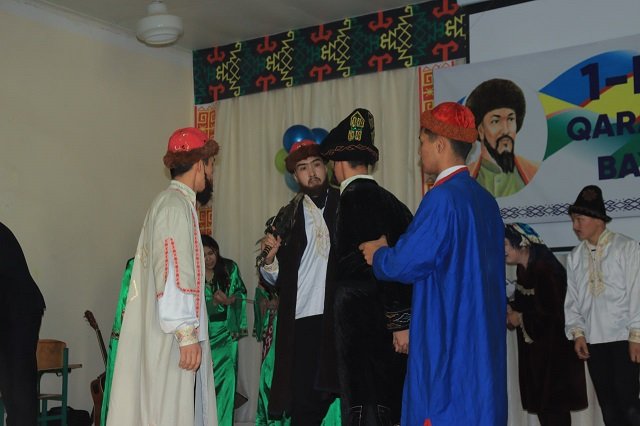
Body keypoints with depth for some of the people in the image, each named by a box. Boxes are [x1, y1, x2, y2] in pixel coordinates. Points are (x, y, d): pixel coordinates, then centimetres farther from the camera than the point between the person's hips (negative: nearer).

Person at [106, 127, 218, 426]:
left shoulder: (167, 201, 17)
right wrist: (187, 334, -20)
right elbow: (174, 275, -19)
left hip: (162, 331, 9)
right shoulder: (177, 205, -12)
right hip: (173, 335, -9)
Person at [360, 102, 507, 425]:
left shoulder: (443, 198, -17)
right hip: (481, 340, 8)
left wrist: (379, 254, 5)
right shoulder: (485, 200, 9)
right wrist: (391, 250, 18)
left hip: (448, 341, -8)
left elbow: (405, 263, -16)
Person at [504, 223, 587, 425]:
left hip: (554, 347, -9)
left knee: (553, 402, -4)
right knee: (540, 400, 11)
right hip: (536, 345, 9)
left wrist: (521, 317, -13)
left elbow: (554, 310, -23)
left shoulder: (546, 269, -21)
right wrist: (511, 309, -3)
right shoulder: (523, 269, 7)